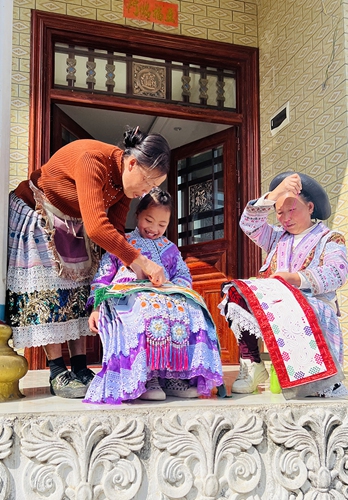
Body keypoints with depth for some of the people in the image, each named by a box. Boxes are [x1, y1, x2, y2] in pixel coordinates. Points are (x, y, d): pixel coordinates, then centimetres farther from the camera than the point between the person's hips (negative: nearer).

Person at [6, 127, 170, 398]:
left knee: (79, 289, 1)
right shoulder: (92, 159, -36)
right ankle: (58, 374, -6)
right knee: (48, 292, -11)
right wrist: (142, 261, -42)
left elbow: (115, 230, -11)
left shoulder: (125, 180, -11)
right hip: (35, 217, -8)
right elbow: (96, 227, -44)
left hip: (74, 226, 8)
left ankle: (80, 369, 4)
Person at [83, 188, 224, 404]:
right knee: (145, 309, -40)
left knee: (190, 311, -29)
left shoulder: (170, 249, 27)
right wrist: (97, 307, 1)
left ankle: (173, 375, -25)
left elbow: (184, 276, 20)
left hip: (167, 295, 4)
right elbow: (103, 276, 13)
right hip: (127, 296, -3)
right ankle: (146, 377, -34)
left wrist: (173, 287, -4)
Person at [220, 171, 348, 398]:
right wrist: (273, 195, -7)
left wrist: (295, 278, -23)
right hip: (276, 304, 5)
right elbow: (249, 224, 6)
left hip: (314, 308, -4)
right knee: (237, 296, -23)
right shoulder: (276, 238, 24)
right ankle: (252, 366, -21)